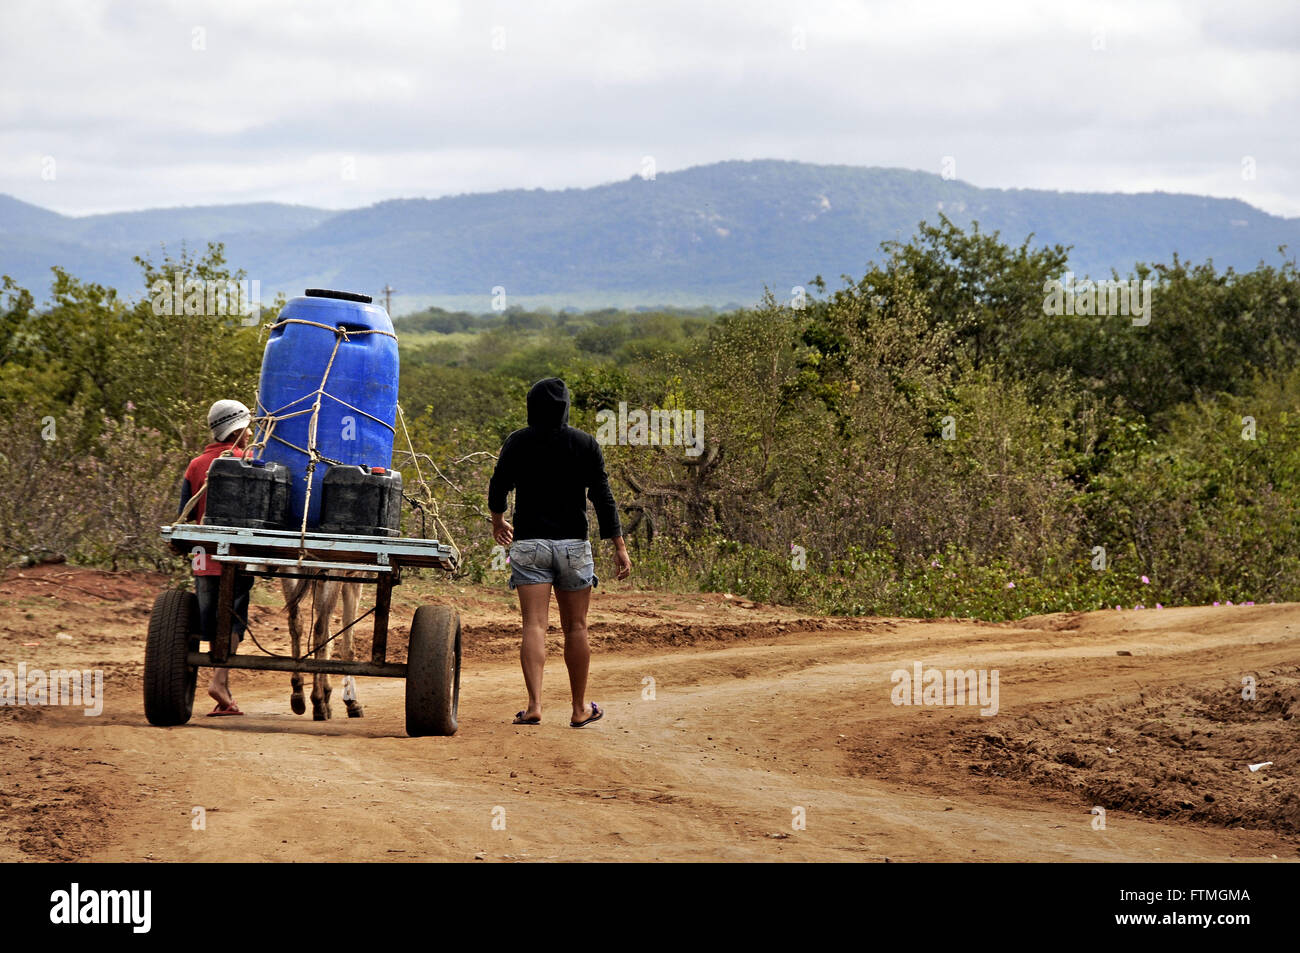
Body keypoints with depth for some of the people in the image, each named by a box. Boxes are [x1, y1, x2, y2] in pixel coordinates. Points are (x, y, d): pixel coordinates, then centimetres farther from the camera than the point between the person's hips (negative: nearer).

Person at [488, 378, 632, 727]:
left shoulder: (517, 443, 1)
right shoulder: (585, 444, 0)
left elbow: (498, 488, 10)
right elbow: (602, 498, -5)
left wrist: (498, 521, 31)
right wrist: (619, 547, -2)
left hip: (529, 544, 0)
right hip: (573, 545, 0)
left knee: (533, 626, -7)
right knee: (575, 628, 9)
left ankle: (534, 705, -20)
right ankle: (580, 709, 16)